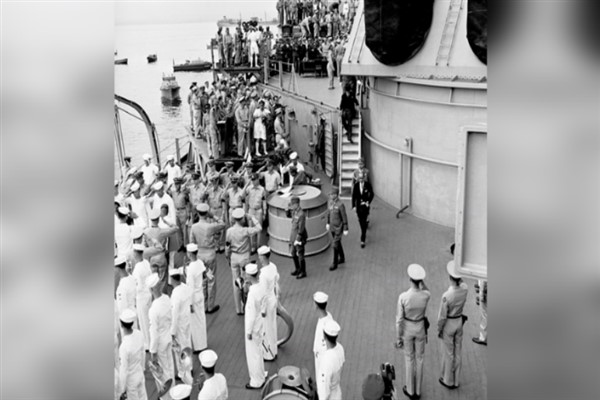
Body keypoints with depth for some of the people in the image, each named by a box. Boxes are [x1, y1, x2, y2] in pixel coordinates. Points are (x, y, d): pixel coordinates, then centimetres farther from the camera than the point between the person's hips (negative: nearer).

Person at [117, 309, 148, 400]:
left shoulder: (124, 347, -36)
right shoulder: (139, 334, -17)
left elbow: (123, 371, -25)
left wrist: (121, 390, -10)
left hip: (130, 380, -6)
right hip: (140, 375, 6)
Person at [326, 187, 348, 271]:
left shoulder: (340, 205, -25)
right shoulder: (331, 202, -1)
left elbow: (344, 217, -20)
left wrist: (346, 229, -17)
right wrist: (328, 223, 19)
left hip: (338, 228, -8)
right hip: (332, 227, 8)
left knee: (335, 246, -4)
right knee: (338, 243, 21)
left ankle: (335, 264, 8)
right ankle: (342, 258, 40)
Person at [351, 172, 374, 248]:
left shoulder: (368, 185, -10)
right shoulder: (356, 185, -5)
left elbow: (372, 194, 2)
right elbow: (353, 196, -1)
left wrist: (368, 202, -10)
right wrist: (353, 206, -6)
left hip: (365, 205, -3)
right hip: (358, 205, 3)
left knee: (364, 222, -6)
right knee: (360, 221, 15)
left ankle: (362, 240, -3)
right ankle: (364, 233, 44)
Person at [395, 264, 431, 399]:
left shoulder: (403, 297, -30)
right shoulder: (427, 296, -25)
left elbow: (399, 319, -19)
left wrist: (398, 338, -6)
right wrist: (422, 281, -14)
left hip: (407, 329, -2)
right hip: (420, 328, 2)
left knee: (409, 359, 20)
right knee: (419, 358, 22)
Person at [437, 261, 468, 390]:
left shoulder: (446, 296, -34)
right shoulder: (465, 289, -19)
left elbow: (442, 316, -22)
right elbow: (461, 282, 8)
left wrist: (439, 330, -5)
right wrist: (458, 267, -8)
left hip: (448, 324, -5)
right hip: (459, 322, 5)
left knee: (448, 353, 14)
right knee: (457, 352, 20)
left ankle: (448, 381, 33)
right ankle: (455, 380, 35)